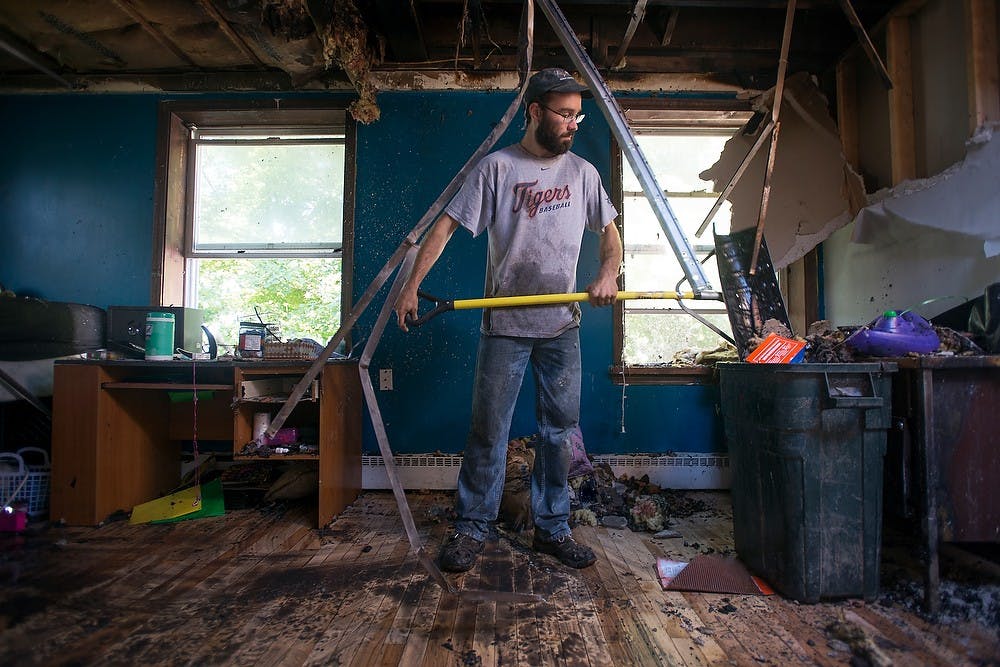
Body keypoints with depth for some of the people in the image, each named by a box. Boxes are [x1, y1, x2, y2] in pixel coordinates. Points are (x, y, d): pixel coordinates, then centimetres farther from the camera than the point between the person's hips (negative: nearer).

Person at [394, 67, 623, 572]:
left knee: (560, 431, 9)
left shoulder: (582, 172, 11)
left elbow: (610, 232, 15)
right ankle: (471, 529, 19)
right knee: (488, 431, 3)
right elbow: (446, 225, -3)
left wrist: (608, 274, -6)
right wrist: (412, 284, -12)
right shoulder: (497, 167, -1)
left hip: (563, 326, 4)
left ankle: (552, 528, 25)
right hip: (505, 326, -3)